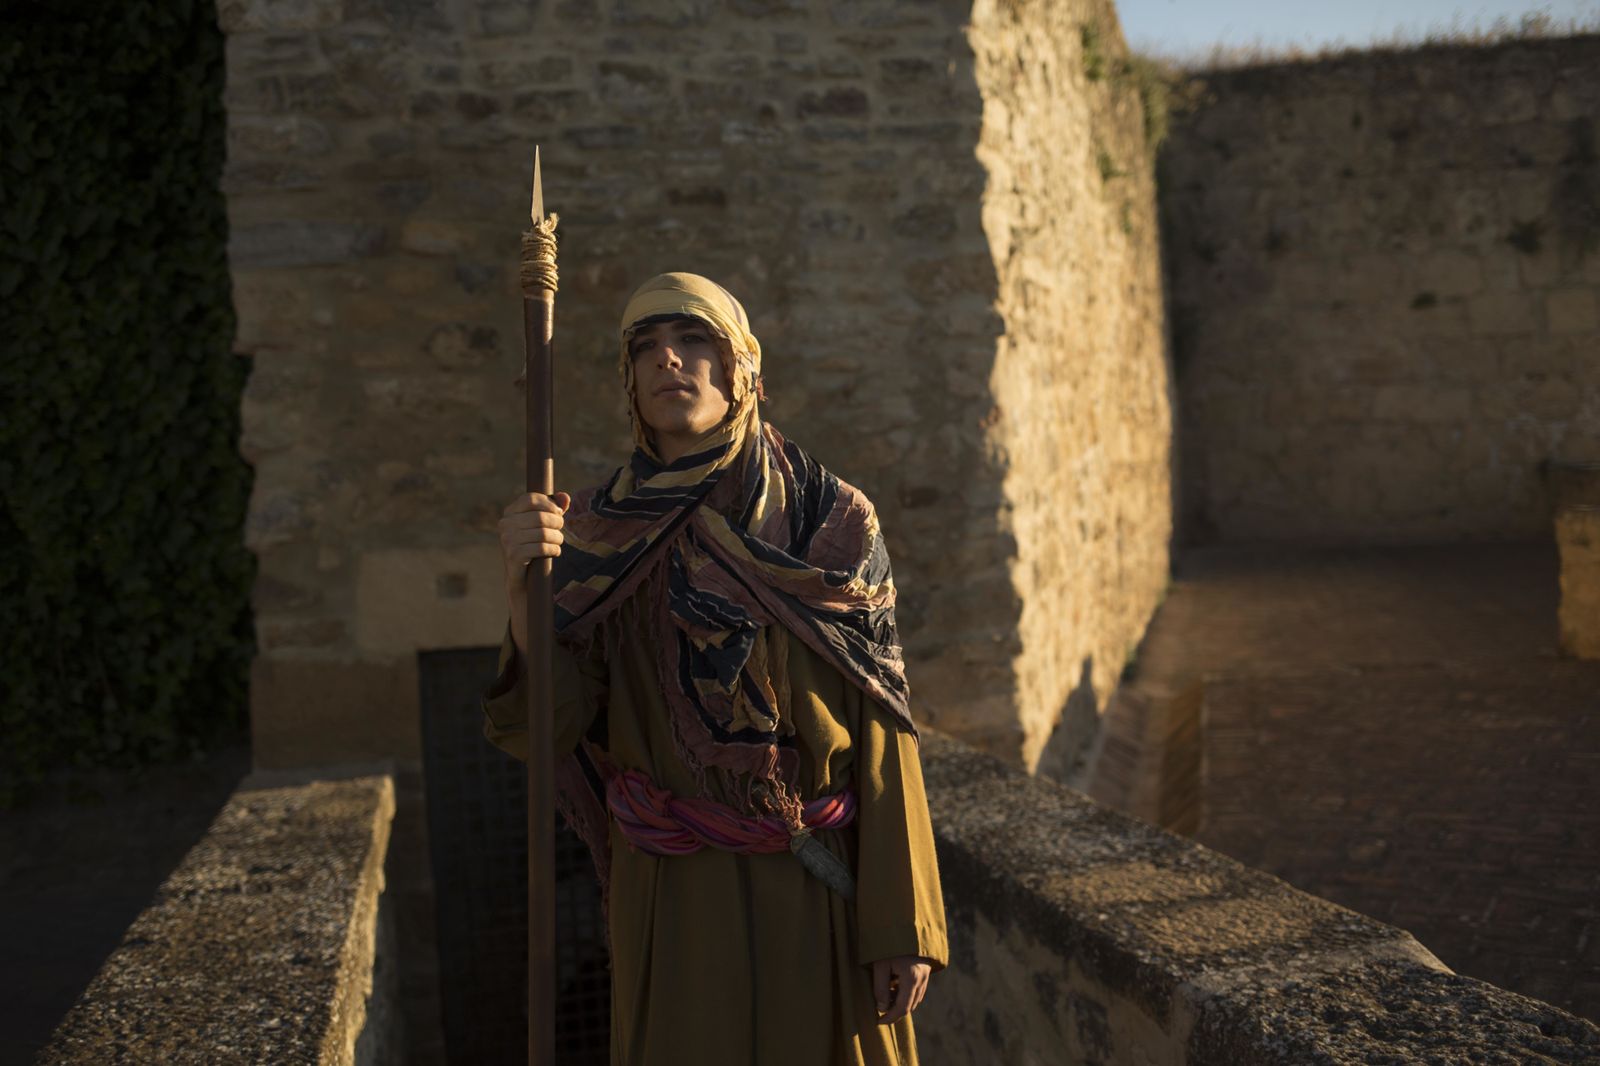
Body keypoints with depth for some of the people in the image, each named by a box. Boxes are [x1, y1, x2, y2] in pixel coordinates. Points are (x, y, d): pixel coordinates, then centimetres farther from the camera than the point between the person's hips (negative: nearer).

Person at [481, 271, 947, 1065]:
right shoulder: (599, 538, -1)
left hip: (823, 898, 0)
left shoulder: (834, 523, -4)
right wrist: (524, 592, -26)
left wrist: (904, 925, -9)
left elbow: (882, 731, -6)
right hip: (673, 904, 1)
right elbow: (542, 730, -9)